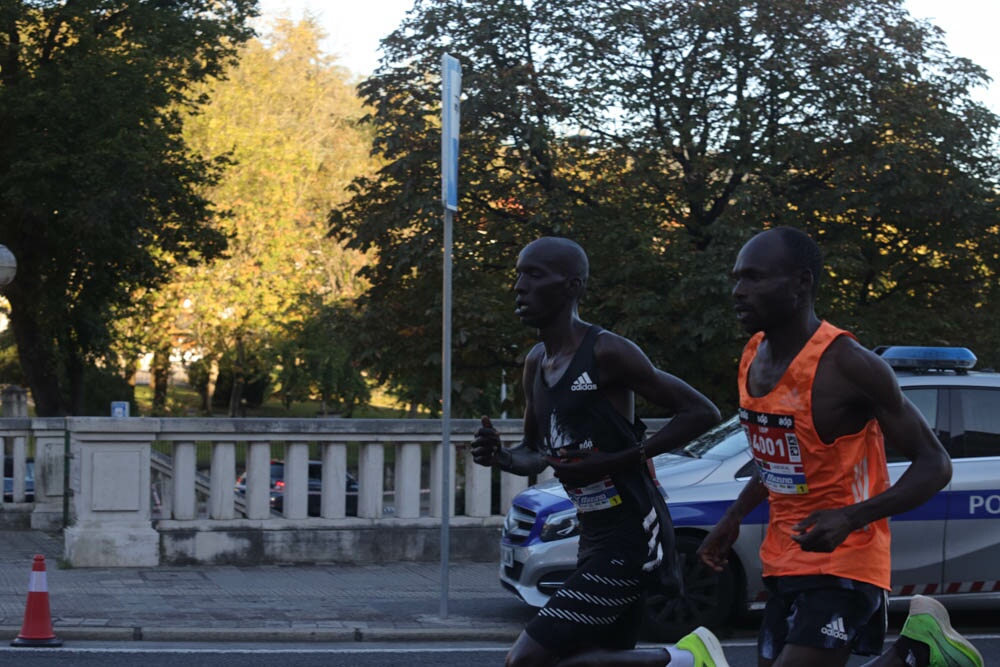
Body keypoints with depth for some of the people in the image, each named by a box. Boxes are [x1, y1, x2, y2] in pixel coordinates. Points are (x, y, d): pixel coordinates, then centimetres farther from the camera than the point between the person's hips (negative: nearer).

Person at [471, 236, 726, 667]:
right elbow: (535, 454, 22)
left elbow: (702, 413, -14)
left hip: (630, 536, -9)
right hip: (594, 534, 9)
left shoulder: (607, 353, -14)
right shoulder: (536, 363, 10)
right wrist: (499, 457, -1)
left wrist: (617, 461, -19)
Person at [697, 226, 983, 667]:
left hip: (841, 568, -8)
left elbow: (934, 465, -15)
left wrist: (852, 517, -28)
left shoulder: (846, 365, -19)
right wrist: (733, 518, 14)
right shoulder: (754, 356, 5)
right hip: (782, 564, 8)